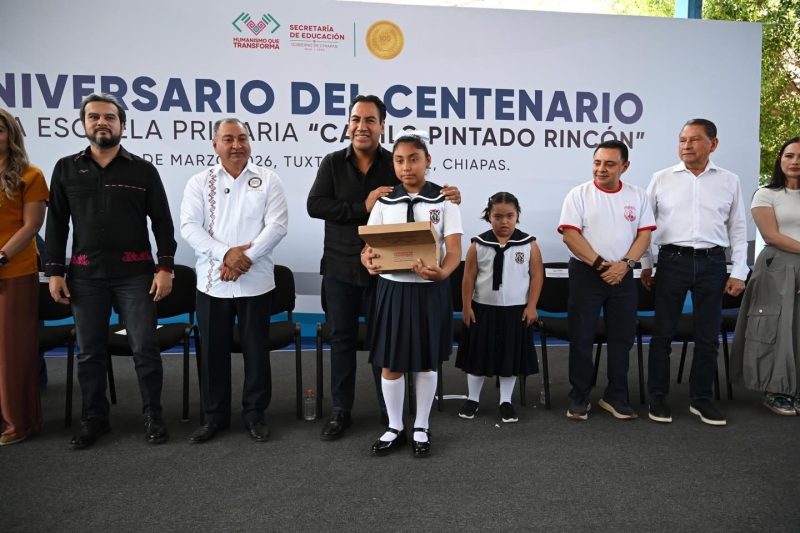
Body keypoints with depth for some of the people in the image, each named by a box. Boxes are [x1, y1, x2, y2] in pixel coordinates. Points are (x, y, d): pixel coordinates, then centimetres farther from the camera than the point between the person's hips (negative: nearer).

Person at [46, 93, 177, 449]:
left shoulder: (143, 170, 4)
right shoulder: (66, 169, 9)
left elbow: (162, 222, 2)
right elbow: (56, 223, 9)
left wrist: (165, 267, -6)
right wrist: (54, 271, 2)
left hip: (135, 273, -2)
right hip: (85, 274, 2)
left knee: (145, 348, 1)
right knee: (89, 351, 9)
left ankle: (153, 415, 16)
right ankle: (94, 418, 24)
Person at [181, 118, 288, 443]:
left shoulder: (268, 180, 3)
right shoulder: (200, 182, 6)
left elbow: (277, 225, -6)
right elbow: (190, 227, -3)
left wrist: (246, 258, -16)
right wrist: (226, 253, -17)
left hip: (256, 281, -1)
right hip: (212, 281, 1)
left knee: (256, 350, 7)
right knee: (212, 351, 9)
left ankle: (255, 414, 22)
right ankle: (214, 415, 24)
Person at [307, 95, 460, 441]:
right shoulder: (333, 163, 1)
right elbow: (314, 205, -10)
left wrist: (447, 198, -20)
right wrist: (362, 208, -19)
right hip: (340, 267, 1)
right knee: (342, 338, 11)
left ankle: (389, 409, 26)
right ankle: (340, 411, 25)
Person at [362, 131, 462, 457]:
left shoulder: (444, 200, -3)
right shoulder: (384, 202, 3)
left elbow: (454, 250, -10)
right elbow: (368, 247, 1)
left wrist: (442, 273, -32)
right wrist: (369, 262, -24)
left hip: (430, 290, -2)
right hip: (392, 289, 2)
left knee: (426, 362, 11)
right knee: (390, 363, 8)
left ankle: (421, 428, 29)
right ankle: (395, 428, 27)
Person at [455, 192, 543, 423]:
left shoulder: (529, 244, -4)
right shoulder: (478, 244, -4)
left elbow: (537, 276, -2)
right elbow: (469, 277, -1)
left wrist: (531, 306, -6)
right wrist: (467, 306, -2)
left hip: (516, 310, 0)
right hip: (483, 309, 0)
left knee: (511, 357, 9)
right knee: (478, 355, 9)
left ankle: (506, 402, 24)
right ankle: (473, 399, 26)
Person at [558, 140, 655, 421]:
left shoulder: (637, 196, 7)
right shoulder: (579, 194, -3)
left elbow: (644, 234, 4)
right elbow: (570, 234, -10)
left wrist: (625, 264, -11)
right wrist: (599, 264, -14)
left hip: (622, 275, 3)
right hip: (585, 274, -3)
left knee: (622, 338, 8)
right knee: (581, 338, 1)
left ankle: (616, 397, 21)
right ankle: (579, 398, 13)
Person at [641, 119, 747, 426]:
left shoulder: (729, 181, 7)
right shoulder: (662, 179, 3)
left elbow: (738, 229, 9)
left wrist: (739, 272, 4)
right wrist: (645, 265, 4)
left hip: (712, 263, 2)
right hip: (672, 261, -1)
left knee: (708, 336, 8)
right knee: (663, 333, 3)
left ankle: (700, 399, 22)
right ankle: (658, 397, 15)